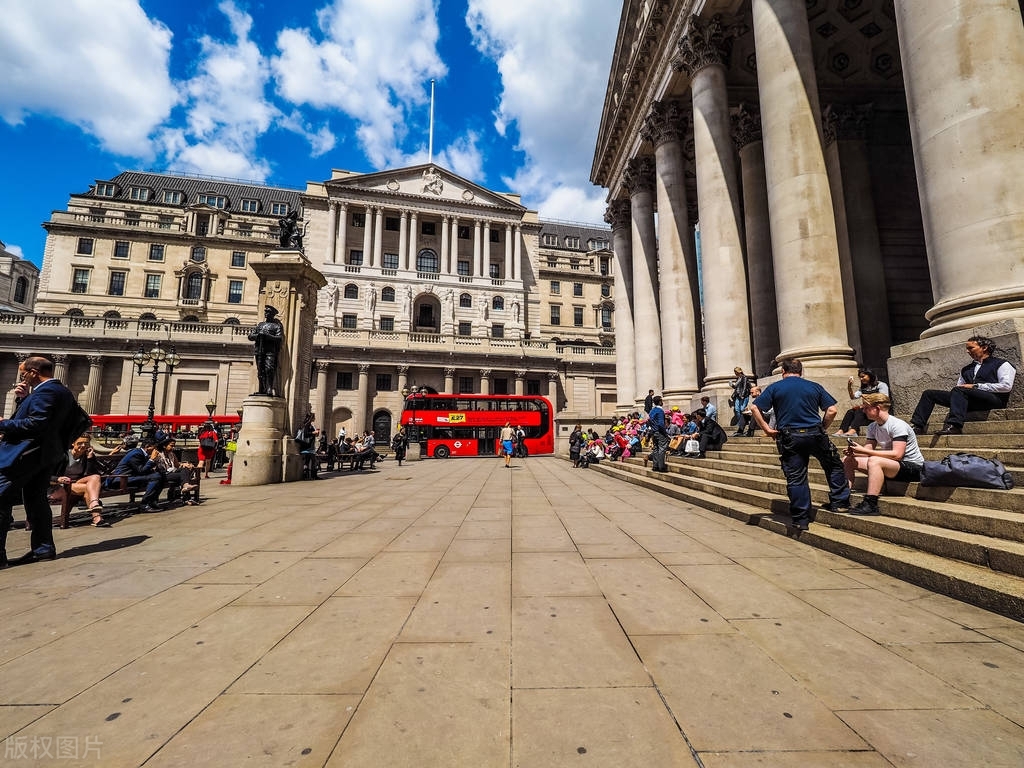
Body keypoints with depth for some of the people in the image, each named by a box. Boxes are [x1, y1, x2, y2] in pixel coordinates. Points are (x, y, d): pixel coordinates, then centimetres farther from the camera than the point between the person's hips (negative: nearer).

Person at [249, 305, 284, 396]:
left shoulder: (277, 325, 8)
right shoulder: (259, 325, 25)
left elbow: (280, 338, -6)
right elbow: (250, 336, 18)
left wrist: (267, 336, -15)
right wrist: (258, 335, -3)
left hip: (270, 351, -5)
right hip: (259, 350, 5)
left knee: (269, 368, -19)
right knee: (260, 371, 0)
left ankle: (269, 389, -21)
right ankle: (262, 390, 0)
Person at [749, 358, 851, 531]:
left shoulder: (774, 388, 2)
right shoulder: (814, 386, 8)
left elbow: (754, 408, -6)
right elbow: (832, 410, 3)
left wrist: (767, 429, -1)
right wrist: (823, 428, 14)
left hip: (789, 438, -1)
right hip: (815, 434, 1)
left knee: (795, 478, 4)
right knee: (835, 466, 26)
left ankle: (801, 520, 10)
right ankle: (839, 502, 30)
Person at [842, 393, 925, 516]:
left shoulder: (897, 425, -18)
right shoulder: (872, 427, 6)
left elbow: (897, 455, -27)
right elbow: (869, 450, 3)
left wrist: (865, 451, -31)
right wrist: (854, 452, -19)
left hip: (913, 467, -8)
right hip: (892, 466, 9)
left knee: (874, 461, -36)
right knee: (848, 460, -2)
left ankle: (870, 504, -33)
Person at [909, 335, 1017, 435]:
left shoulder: (1001, 364, 10)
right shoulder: (966, 369, 28)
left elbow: (1006, 386, -5)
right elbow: (959, 386, 23)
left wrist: (976, 386, -8)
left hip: (993, 399, -6)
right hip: (968, 399, 6)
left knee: (959, 390, -35)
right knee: (929, 393, -7)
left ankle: (954, 426, -46)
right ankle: (917, 426, -20)